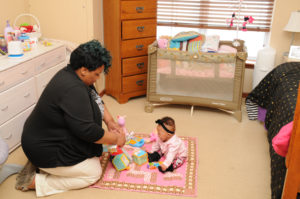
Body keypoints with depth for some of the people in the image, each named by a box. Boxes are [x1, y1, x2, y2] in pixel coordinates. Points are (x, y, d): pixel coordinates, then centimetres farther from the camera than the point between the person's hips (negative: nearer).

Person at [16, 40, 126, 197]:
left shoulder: (72, 74, -1)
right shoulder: (73, 90, -31)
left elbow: (97, 100, 11)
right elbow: (87, 131, -30)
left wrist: (110, 121, 0)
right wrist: (116, 139, -17)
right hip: (46, 151, -9)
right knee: (94, 173, 1)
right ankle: (35, 181, 0)